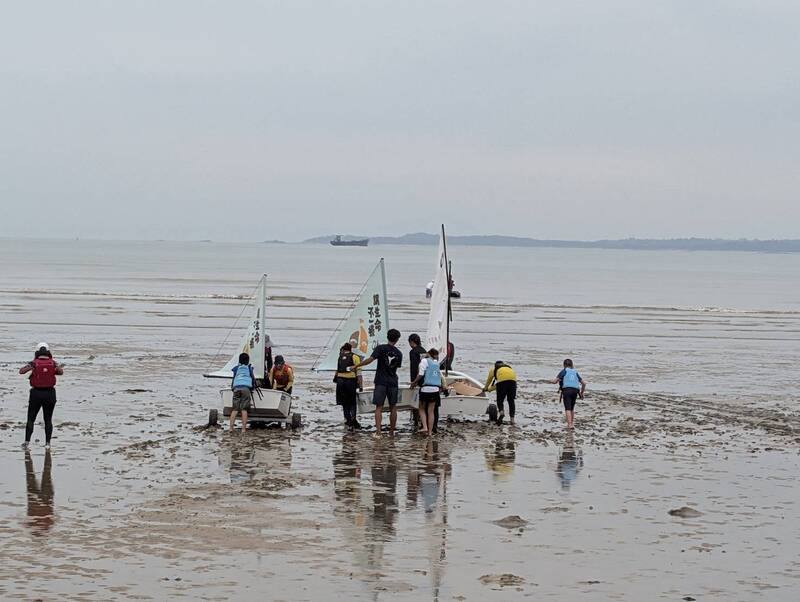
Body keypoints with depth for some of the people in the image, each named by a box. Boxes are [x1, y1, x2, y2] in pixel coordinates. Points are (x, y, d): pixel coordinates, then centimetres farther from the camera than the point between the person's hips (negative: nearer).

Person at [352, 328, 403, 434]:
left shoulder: (381, 348, -6)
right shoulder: (398, 353, 5)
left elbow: (370, 360, -16)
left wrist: (357, 366, -8)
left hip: (381, 382, -2)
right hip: (393, 382, 2)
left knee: (379, 407, -2)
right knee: (393, 408, 11)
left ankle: (378, 431, -11)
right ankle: (392, 431, 16)